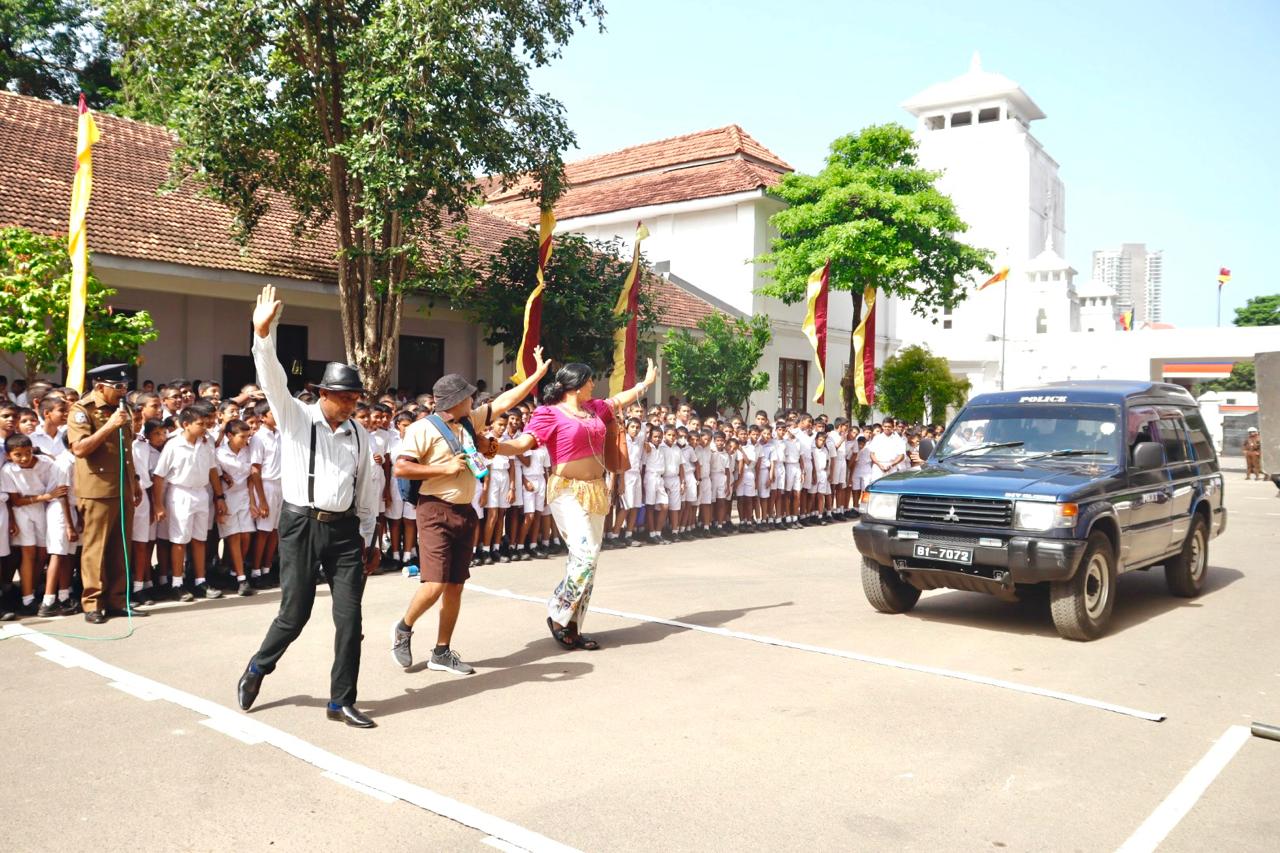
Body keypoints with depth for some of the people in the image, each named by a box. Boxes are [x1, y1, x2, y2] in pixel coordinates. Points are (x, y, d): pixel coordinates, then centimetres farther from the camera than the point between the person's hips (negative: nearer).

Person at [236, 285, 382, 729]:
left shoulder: (359, 434, 9)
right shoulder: (295, 417, -1)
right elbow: (273, 380, -18)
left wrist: (369, 538, 16)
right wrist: (263, 335, -33)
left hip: (344, 528, 4)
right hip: (300, 524, -3)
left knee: (349, 616, 1)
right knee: (295, 612, 3)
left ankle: (341, 702, 15)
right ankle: (258, 668, 34)